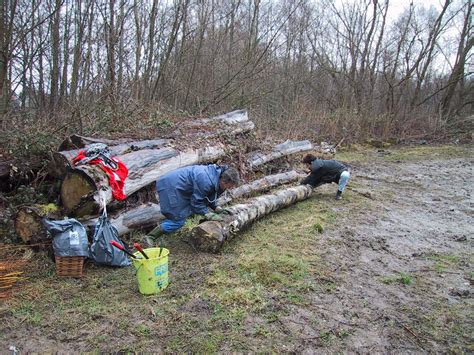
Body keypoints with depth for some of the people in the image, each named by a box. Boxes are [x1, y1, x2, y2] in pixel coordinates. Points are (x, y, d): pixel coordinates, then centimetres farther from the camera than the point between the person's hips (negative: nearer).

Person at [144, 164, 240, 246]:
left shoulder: (217, 174, 0)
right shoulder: (206, 181, -30)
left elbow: (209, 196, 13)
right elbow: (196, 201, -20)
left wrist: (215, 208, 3)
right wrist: (207, 214, -18)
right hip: (170, 186, -10)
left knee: (189, 212, 14)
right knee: (178, 220, -9)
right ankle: (150, 237, -1)